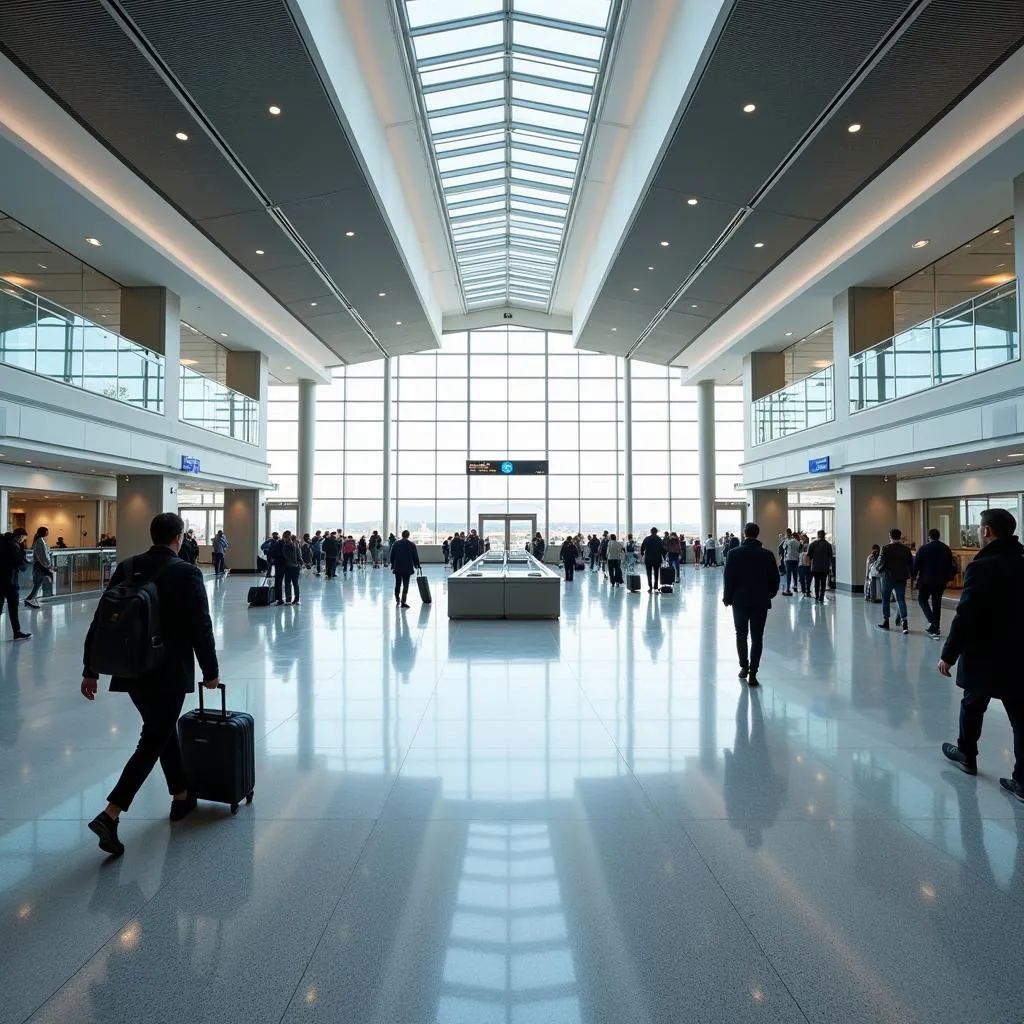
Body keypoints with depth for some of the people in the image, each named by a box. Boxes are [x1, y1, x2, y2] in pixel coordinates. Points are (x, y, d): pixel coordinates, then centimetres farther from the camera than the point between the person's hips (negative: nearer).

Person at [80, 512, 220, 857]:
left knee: (164, 731, 21)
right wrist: (211, 672, 0)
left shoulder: (126, 568, 2)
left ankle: (181, 796, 35)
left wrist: (90, 670, 10)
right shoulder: (187, 573, -13)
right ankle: (110, 815, -7)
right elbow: (201, 628, -12)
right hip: (169, 673, -6)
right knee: (152, 742, 3)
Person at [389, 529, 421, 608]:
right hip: (407, 568, -2)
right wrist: (416, 565, 12)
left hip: (397, 568, 2)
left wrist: (392, 565, 15)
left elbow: (392, 556, 5)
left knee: (398, 584, 16)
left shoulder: (395, 544, 1)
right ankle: (403, 602, -6)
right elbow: (415, 556, -1)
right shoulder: (412, 545, -5)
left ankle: (397, 599, 27)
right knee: (405, 585, 0)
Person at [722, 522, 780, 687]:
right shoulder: (767, 554, -3)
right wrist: (769, 594, 18)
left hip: (740, 601, -1)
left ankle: (744, 667, 20)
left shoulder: (734, 554, -7)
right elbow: (775, 578, 2)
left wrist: (727, 598, 5)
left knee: (741, 635, 15)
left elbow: (728, 578, -7)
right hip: (761, 602, 1)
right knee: (757, 637, 3)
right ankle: (752, 673, 0)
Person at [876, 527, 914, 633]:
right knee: (901, 599, 4)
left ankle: (885, 620, 20)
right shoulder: (906, 549, 1)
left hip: (888, 577, -3)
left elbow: (881, 563, -13)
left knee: (886, 599, 12)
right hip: (902, 578, 3)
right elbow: (911, 564, 4)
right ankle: (904, 620, -11)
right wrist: (908, 574, 17)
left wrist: (877, 569, 7)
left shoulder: (886, 548, -12)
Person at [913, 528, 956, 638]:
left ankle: (931, 621, -13)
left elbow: (916, 564, -7)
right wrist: (948, 578, 19)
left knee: (922, 599, 8)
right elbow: (952, 565, 9)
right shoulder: (946, 549, 5)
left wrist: (914, 575, 8)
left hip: (926, 580, -4)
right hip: (941, 581, 4)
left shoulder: (923, 548, -7)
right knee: (937, 603, 11)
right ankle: (936, 628, 13)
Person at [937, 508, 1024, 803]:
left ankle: (966, 755, 36)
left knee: (972, 706, 18)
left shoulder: (982, 567, -18)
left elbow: (965, 618, -20)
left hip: (984, 655, -5)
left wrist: (949, 655, -12)